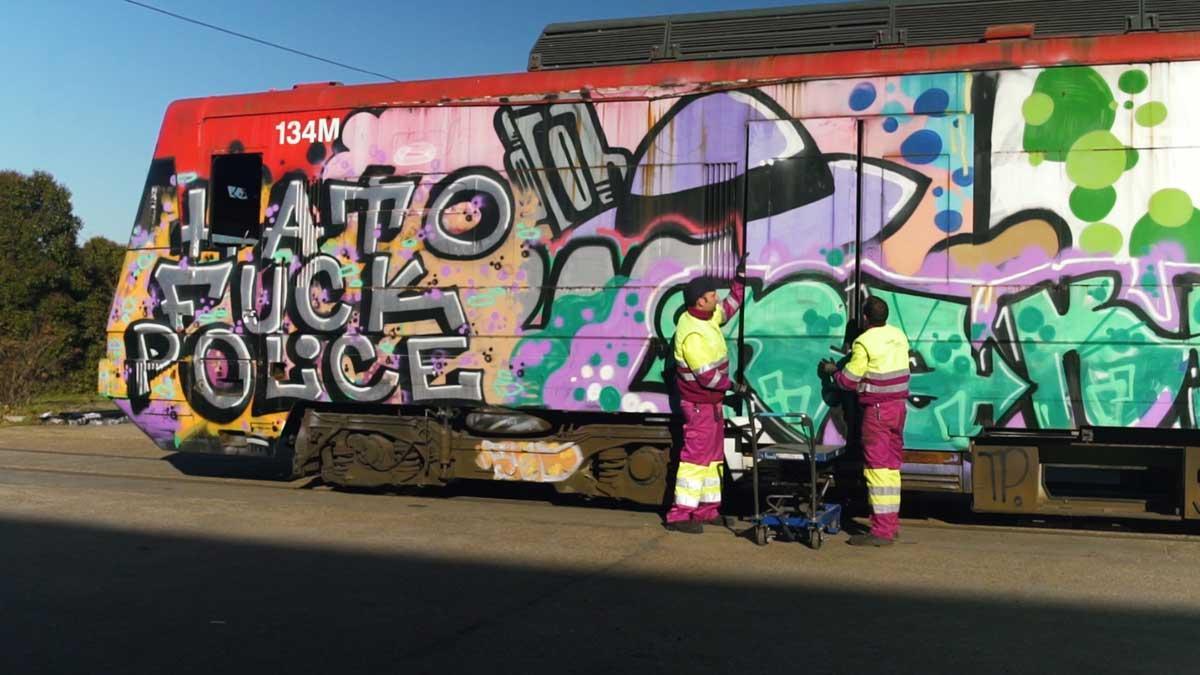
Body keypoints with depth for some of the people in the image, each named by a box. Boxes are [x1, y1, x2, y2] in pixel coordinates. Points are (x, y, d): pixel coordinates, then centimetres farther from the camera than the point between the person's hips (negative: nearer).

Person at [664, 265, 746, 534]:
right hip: (700, 403, -10)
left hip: (712, 401, 10)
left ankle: (706, 510, 23)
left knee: (714, 455, 15)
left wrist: (741, 276, 16)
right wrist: (732, 386, -11)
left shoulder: (708, 317, 4)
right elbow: (707, 375, -25)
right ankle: (679, 515, -6)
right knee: (696, 454, -9)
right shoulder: (692, 333, -26)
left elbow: (730, 305, 23)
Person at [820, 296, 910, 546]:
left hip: (877, 409, -8)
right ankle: (892, 523, 21)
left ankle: (882, 530, -7)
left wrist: (833, 371, 11)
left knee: (878, 466, -6)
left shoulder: (864, 342, -14)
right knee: (893, 465, 14)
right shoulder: (899, 335, 8)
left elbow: (849, 380, -9)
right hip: (899, 406, 8)